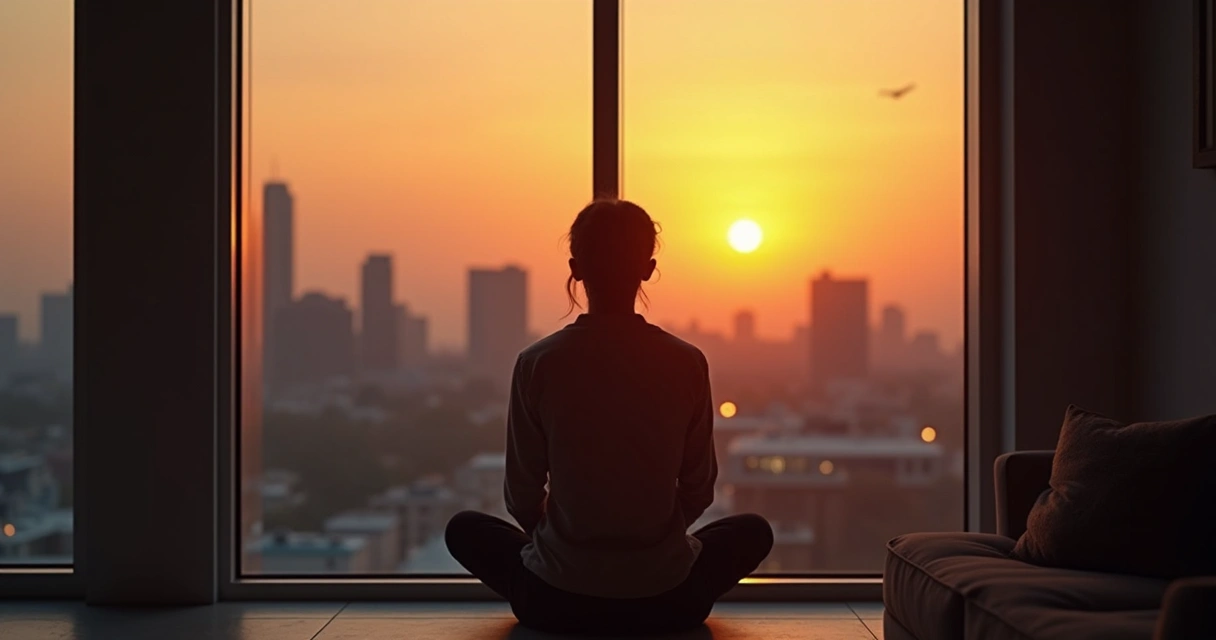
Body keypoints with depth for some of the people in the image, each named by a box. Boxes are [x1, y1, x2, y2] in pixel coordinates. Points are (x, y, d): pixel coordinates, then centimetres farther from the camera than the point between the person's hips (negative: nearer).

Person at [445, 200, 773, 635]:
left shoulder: (537, 363, -10)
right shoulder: (687, 363, -8)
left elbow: (522, 498, -3)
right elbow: (698, 492, 1)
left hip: (557, 600, 0)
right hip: (665, 600, 1)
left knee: (465, 529, 28)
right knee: (752, 531, 29)